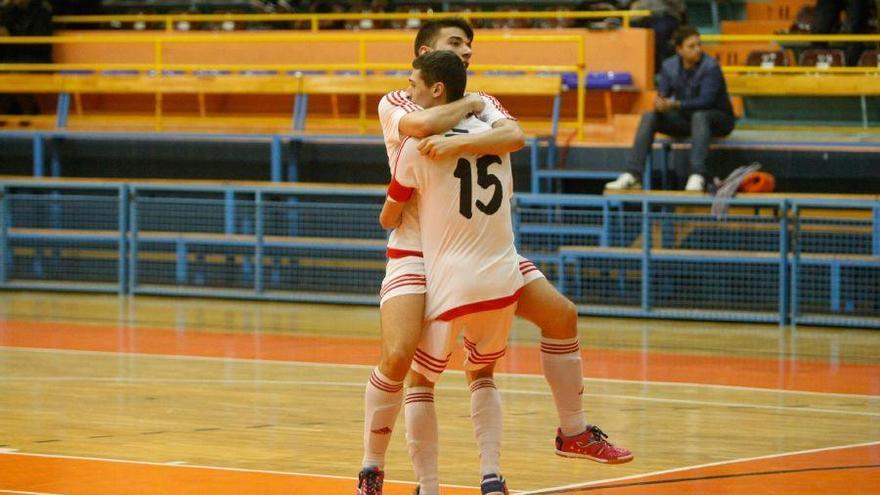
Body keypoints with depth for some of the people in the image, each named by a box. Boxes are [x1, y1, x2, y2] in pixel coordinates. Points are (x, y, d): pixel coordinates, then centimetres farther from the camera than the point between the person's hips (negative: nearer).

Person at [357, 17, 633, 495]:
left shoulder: (482, 104, 7)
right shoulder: (395, 104, -3)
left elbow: (514, 136, -16)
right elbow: (422, 124, -28)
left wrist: (457, 142, -32)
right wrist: (468, 104, -11)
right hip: (417, 252, -5)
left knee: (561, 314, 3)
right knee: (397, 357, -22)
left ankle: (574, 432, 19)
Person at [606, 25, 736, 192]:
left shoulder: (710, 67, -20)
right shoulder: (670, 66, -3)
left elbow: (706, 101, -28)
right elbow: (663, 95, -4)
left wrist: (674, 105, -37)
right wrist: (660, 103, -30)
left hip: (718, 118, -5)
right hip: (686, 119, 5)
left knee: (699, 116, -39)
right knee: (649, 117, -14)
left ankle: (697, 176, -50)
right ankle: (633, 175, -22)